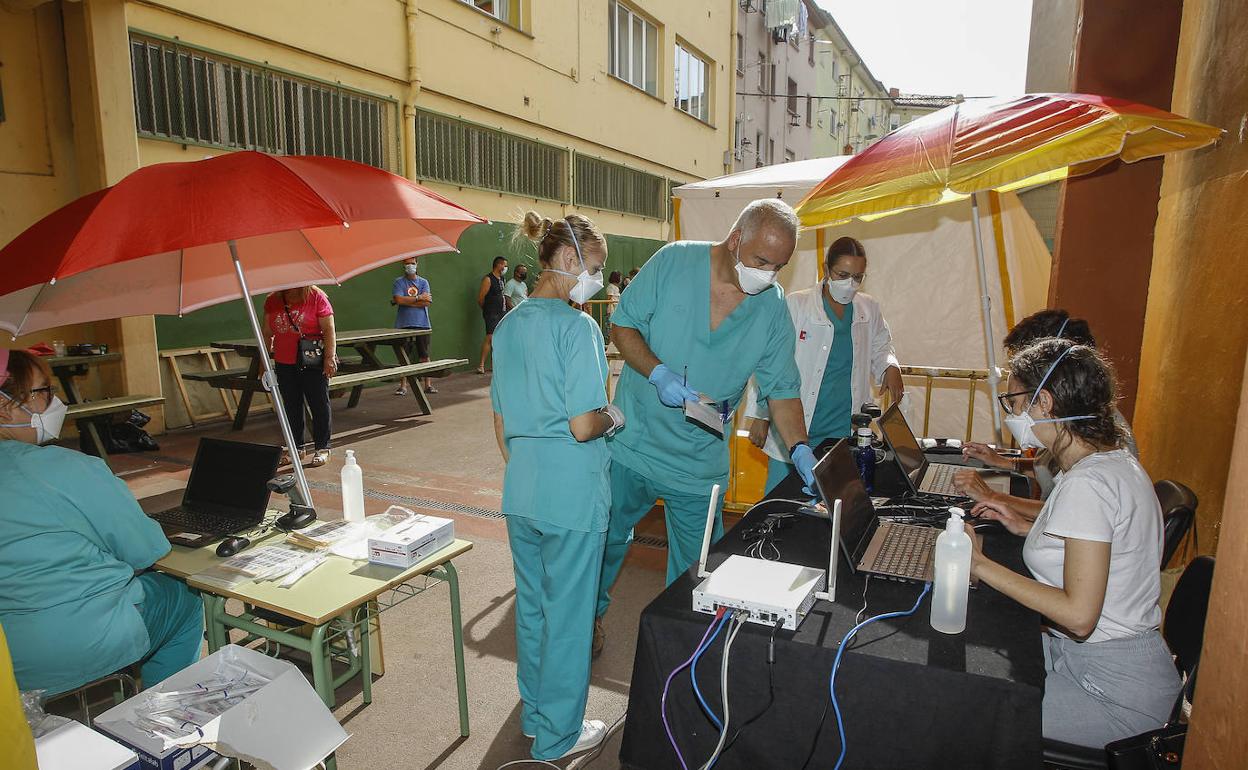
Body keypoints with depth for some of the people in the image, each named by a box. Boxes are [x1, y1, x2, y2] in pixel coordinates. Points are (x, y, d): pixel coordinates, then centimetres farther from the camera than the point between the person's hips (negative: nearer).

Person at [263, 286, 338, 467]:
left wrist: (330, 357, -16)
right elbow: (268, 333, 13)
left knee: (319, 405, 2)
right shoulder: (272, 301, 6)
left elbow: (329, 329, -9)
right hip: (284, 364, 4)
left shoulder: (316, 296, -6)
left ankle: (322, 448, 12)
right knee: (291, 407, 12)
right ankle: (296, 447, 24)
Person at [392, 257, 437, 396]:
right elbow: (398, 299, -10)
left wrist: (406, 301, -7)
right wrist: (419, 298, -9)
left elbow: (427, 302, -4)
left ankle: (428, 385, 10)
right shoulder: (399, 282, 6)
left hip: (422, 323, 1)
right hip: (404, 324, -1)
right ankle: (403, 386, 8)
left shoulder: (424, 282, 10)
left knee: (424, 356, 3)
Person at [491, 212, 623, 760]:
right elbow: (583, 427, -22)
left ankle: (534, 713, 40)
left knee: (531, 605, 21)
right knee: (567, 615, 9)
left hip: (520, 490, 8)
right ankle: (557, 737, 27)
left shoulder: (508, 326, 7)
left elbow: (501, 422, 13)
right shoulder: (576, 327, -17)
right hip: (570, 494, -8)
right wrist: (614, 417, -2)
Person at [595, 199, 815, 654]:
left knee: (697, 566, 12)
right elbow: (623, 325, -8)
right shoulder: (674, 261, -11)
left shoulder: (774, 308, -4)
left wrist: (800, 450, -14)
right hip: (633, 443, -1)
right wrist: (659, 374, -23)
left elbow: (781, 387, -1)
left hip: (702, 462, 2)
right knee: (605, 538, 15)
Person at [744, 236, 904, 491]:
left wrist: (890, 366, 1)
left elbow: (880, 348, 24)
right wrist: (760, 417, -5)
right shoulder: (796, 305, -7)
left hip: (847, 432, 4)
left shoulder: (870, 309, 6)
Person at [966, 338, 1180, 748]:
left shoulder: (1088, 483, -26)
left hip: (1114, 691, -9)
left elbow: (1079, 615, -29)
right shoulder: (1112, 459, 5)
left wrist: (981, 564, -24)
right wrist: (1028, 527, 9)